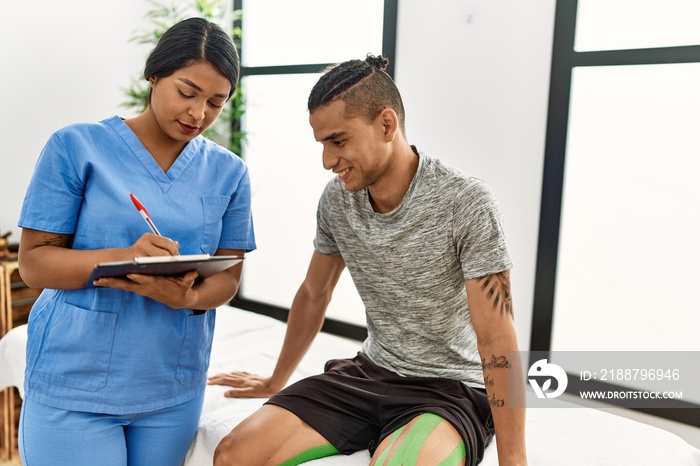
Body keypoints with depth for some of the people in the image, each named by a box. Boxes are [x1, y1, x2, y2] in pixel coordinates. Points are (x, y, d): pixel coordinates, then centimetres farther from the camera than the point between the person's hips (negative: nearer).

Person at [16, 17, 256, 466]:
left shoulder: (229, 172, 1)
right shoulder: (77, 146, -6)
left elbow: (228, 278, 2)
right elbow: (33, 261, -6)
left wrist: (187, 296, -21)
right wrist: (122, 257, -24)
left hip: (174, 387, 3)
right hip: (74, 380, -2)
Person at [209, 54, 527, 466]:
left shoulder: (466, 204, -19)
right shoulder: (336, 200, -3)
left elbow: (496, 340, -19)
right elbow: (313, 296, 12)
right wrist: (276, 382, 23)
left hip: (451, 388, -4)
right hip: (368, 373, 5)